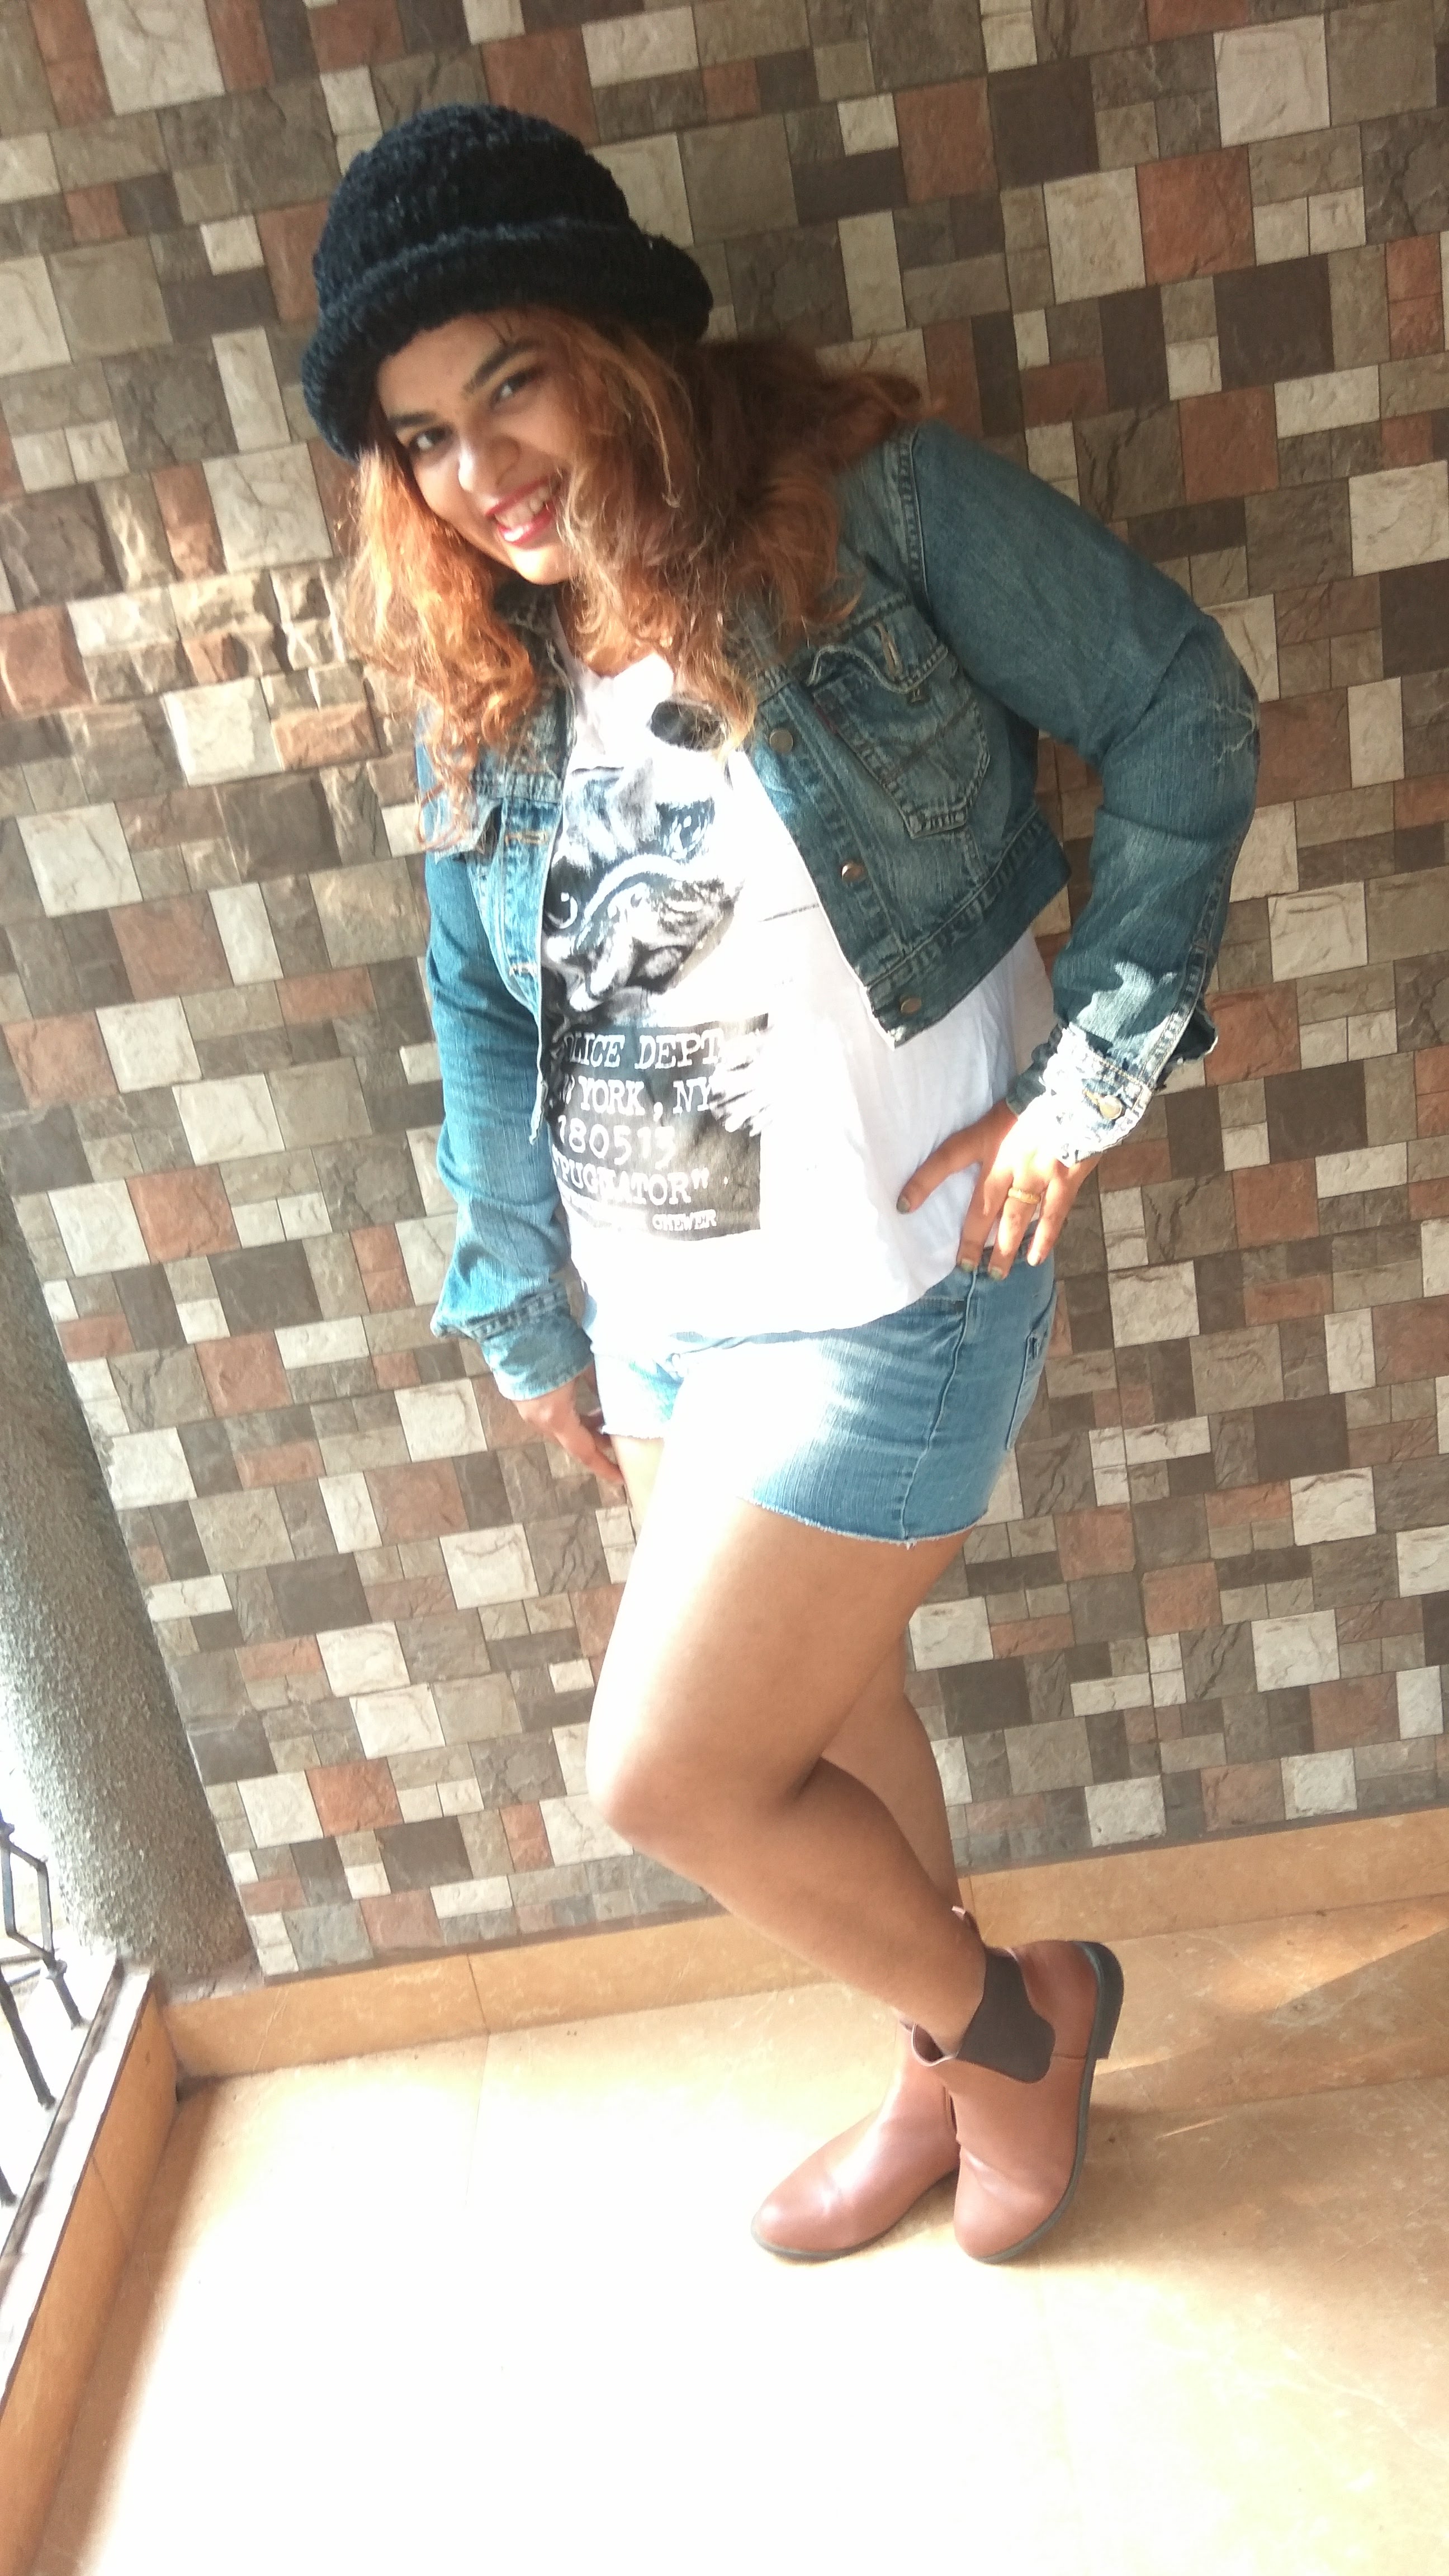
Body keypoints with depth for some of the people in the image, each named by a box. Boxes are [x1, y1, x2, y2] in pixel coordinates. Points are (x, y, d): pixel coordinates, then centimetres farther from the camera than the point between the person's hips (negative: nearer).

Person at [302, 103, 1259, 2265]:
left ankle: (1011, 2015, 30)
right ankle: (957, 2067, 49)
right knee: (817, 1706, 21)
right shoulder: (480, 668, 5)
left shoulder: (867, 499, -12)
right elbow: (486, 1012, 9)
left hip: (878, 1299, -6)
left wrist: (1086, 1075, -13)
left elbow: (1181, 719, -8)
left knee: (667, 1776, -1)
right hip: (653, 1315, 7)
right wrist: (531, 1323, 11)